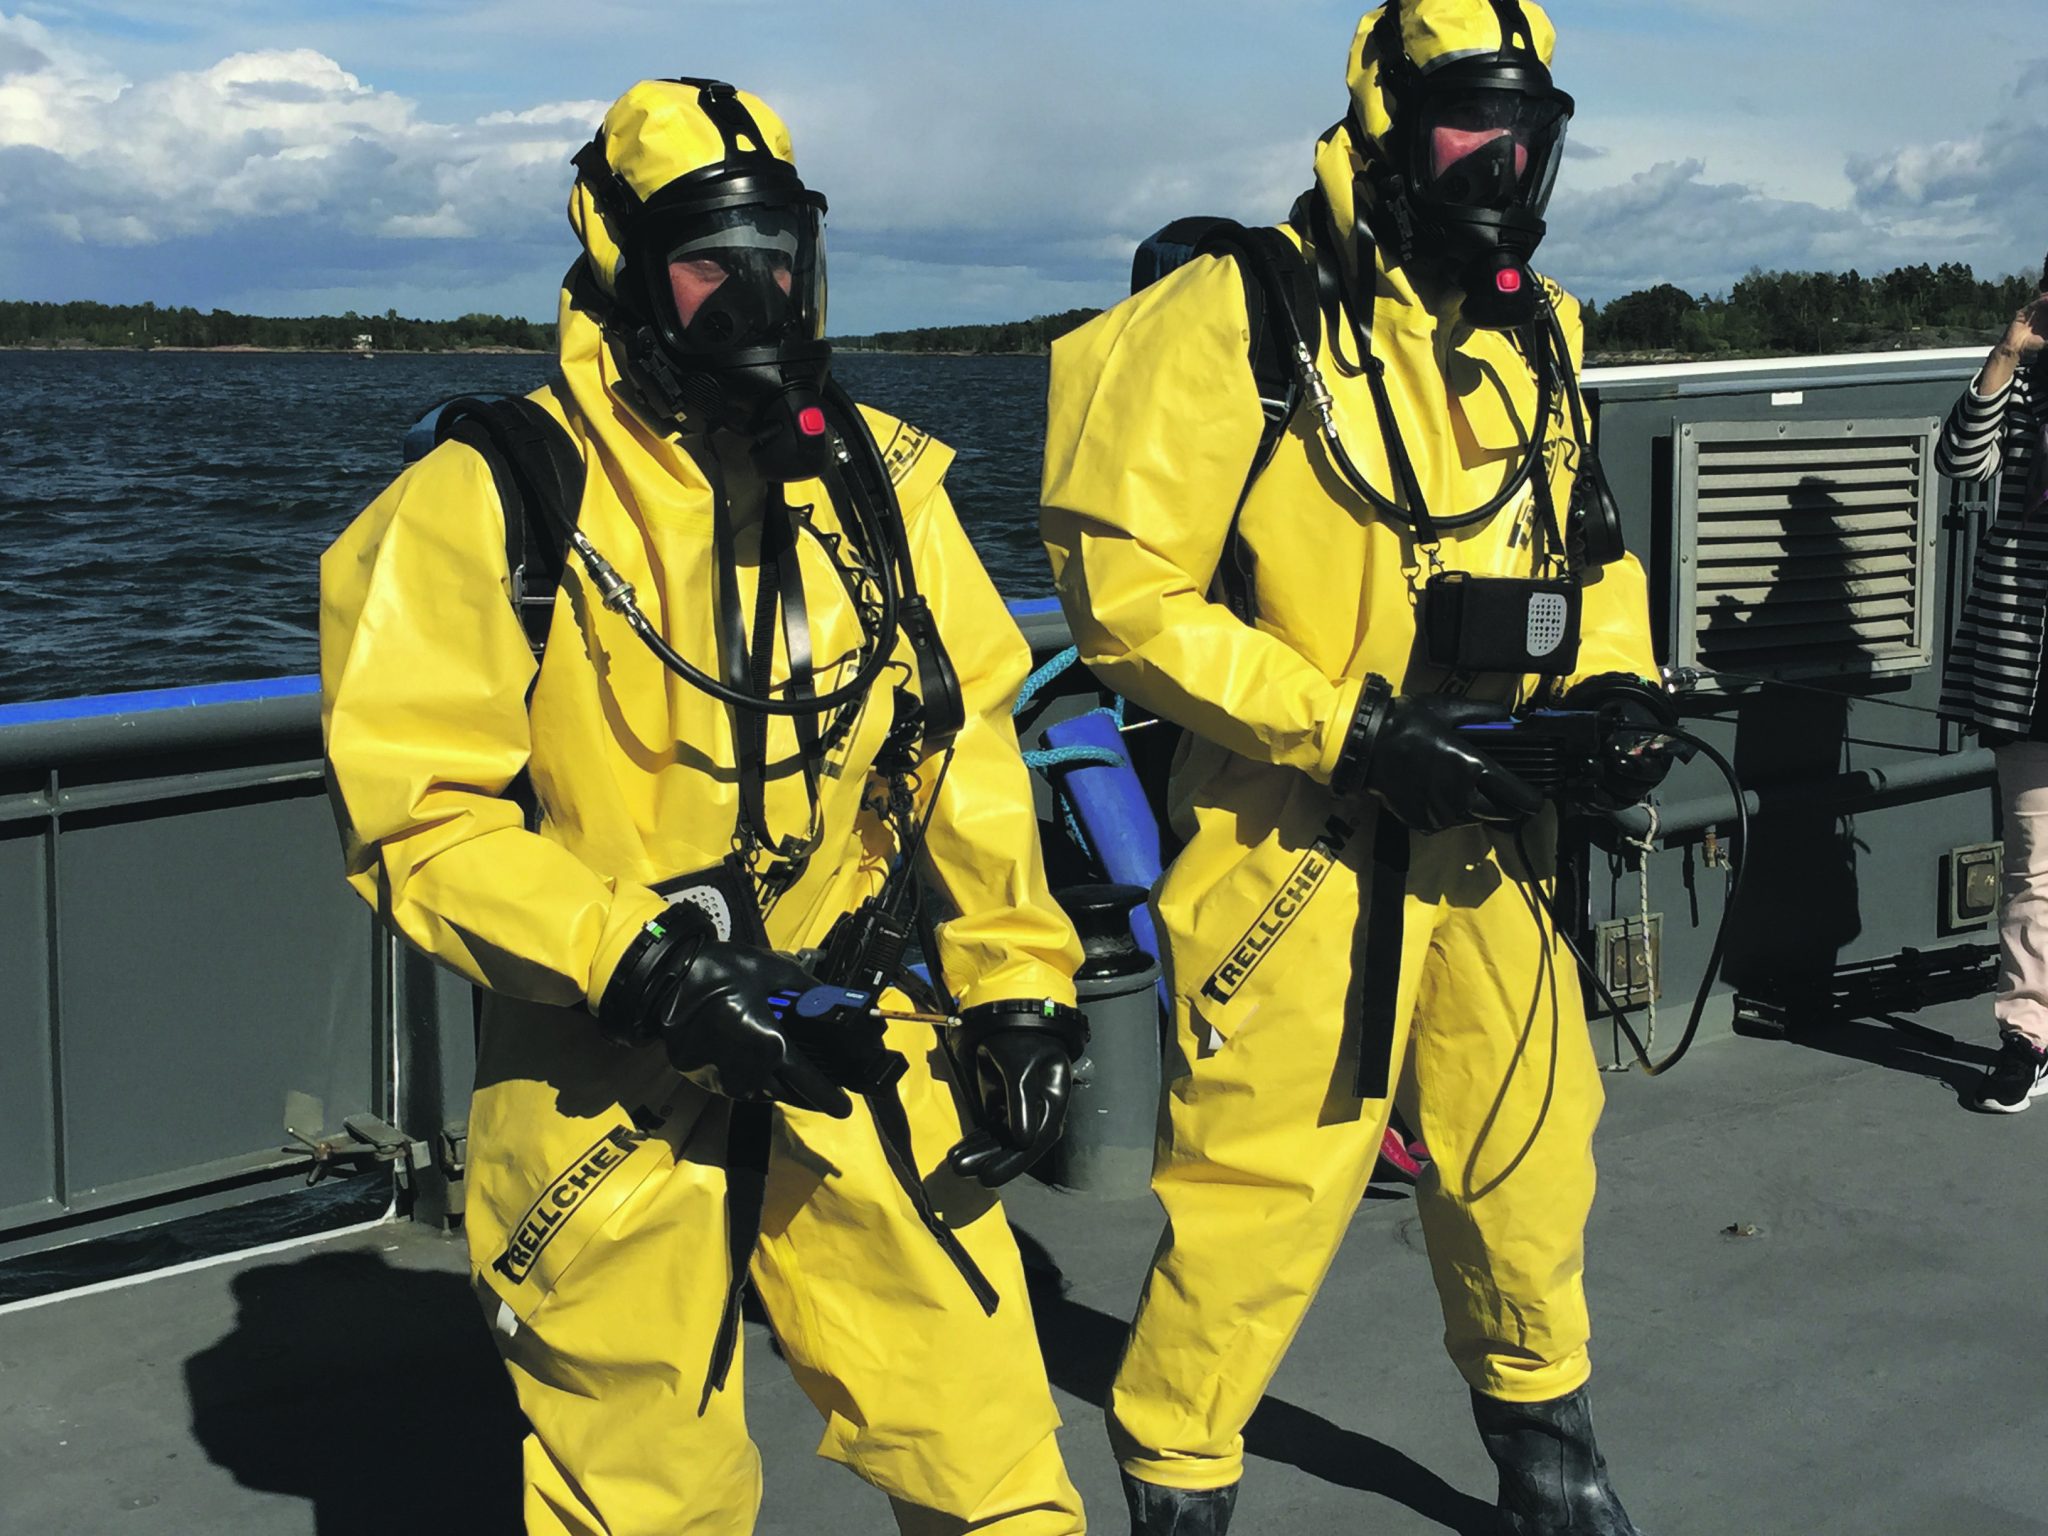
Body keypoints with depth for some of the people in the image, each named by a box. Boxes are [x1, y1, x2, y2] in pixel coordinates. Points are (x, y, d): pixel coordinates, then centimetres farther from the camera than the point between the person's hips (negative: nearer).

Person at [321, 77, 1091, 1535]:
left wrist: (1021, 982, 8)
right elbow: (417, 814, -14)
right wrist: (637, 967, -22)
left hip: (853, 1060, 4)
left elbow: (962, 745, 11)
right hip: (607, 1085, -3)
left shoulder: (876, 477, 5)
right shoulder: (491, 501, -11)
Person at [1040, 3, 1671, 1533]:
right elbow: (1125, 587, -16)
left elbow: (1584, 545, 22)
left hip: (1481, 823, 7)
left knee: (1530, 1152, 17)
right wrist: (1347, 732, -20)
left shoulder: (1535, 332, 10)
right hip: (1299, 835, -6)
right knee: (1262, 1187, -2)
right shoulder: (1235, 317, -14)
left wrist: (1613, 681, 1)